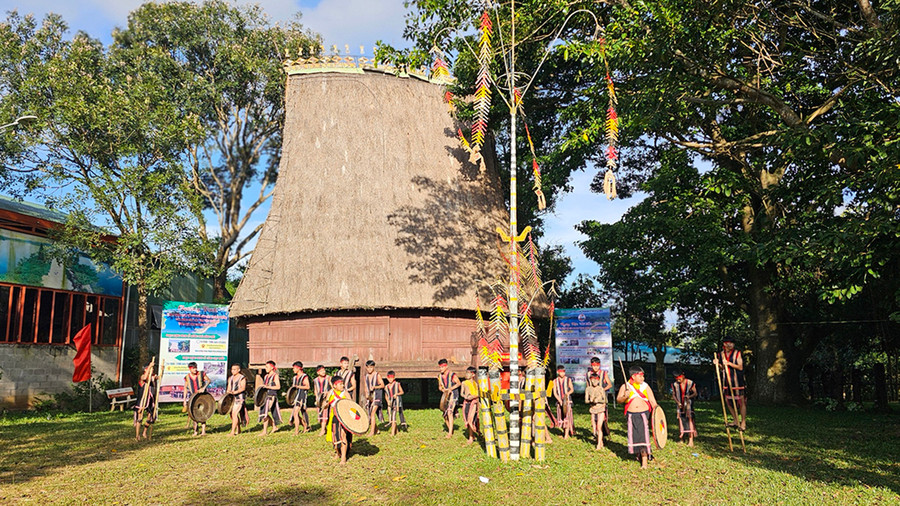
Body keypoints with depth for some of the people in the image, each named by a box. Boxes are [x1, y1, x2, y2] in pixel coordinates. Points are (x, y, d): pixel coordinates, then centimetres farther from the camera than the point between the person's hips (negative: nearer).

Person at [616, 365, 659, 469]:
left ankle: (644, 461, -4)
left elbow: (652, 401, 5)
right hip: (631, 415, 1)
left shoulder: (645, 386, 5)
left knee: (644, 435, -9)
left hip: (644, 414, -1)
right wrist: (625, 397, -24)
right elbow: (618, 399, -4)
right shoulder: (625, 387, 2)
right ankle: (639, 455, 29)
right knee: (634, 436, 6)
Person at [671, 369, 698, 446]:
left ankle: (691, 440, -6)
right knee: (681, 421, 6)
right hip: (680, 405, 3)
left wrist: (689, 396, -21)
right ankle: (681, 439, 17)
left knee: (690, 421, -8)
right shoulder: (675, 384, 1)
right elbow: (673, 395, 8)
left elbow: (695, 393, -2)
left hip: (688, 405, -3)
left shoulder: (690, 383, -7)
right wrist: (677, 402, -8)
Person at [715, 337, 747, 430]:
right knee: (728, 401, 9)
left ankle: (743, 422, 7)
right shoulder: (721, 354, 8)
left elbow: (740, 367, -11)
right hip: (726, 381, 5)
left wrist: (729, 363, -21)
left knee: (741, 401, -3)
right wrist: (718, 364, -1)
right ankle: (735, 420, 23)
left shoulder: (737, 353, -4)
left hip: (737, 380, -5)